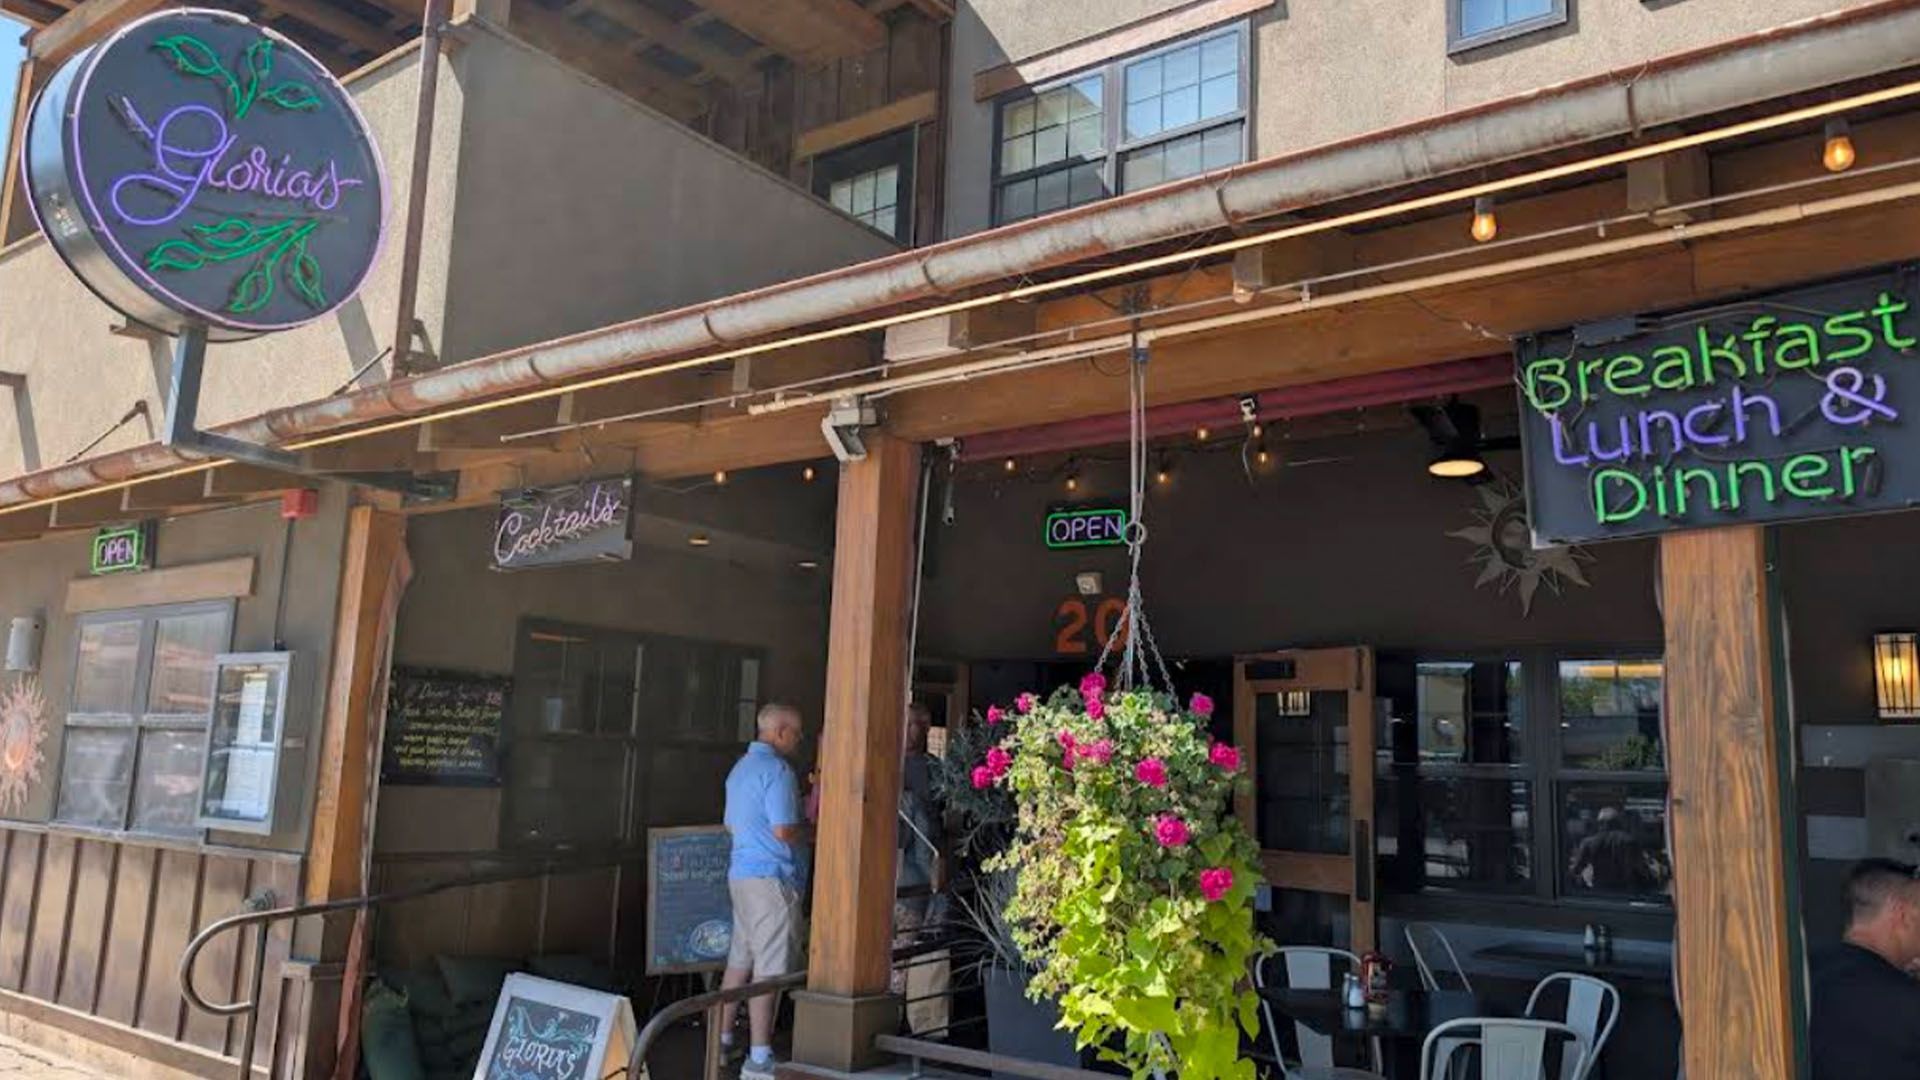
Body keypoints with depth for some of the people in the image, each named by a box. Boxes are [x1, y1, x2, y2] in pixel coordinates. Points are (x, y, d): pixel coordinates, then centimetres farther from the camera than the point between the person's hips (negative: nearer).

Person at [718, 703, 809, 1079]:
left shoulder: (740, 768, 16)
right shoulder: (776, 770, -15)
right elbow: (784, 831, -20)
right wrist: (811, 831, -2)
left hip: (741, 873, 10)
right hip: (771, 876, -10)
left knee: (741, 959, 16)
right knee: (770, 968, -7)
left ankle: (724, 1038, 23)